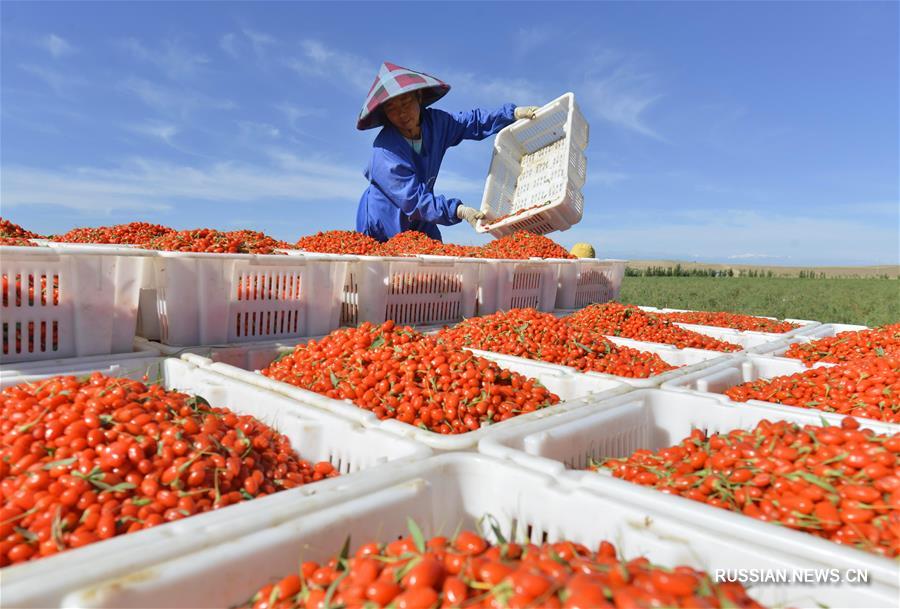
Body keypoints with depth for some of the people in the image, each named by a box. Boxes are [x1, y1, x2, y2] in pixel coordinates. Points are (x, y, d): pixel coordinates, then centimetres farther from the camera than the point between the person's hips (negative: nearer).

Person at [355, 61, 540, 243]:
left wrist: (516, 112, -4)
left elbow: (474, 122, 7)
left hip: (420, 224, 6)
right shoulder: (385, 152, -26)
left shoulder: (434, 121, -5)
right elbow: (413, 200, -30)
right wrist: (460, 211, -38)